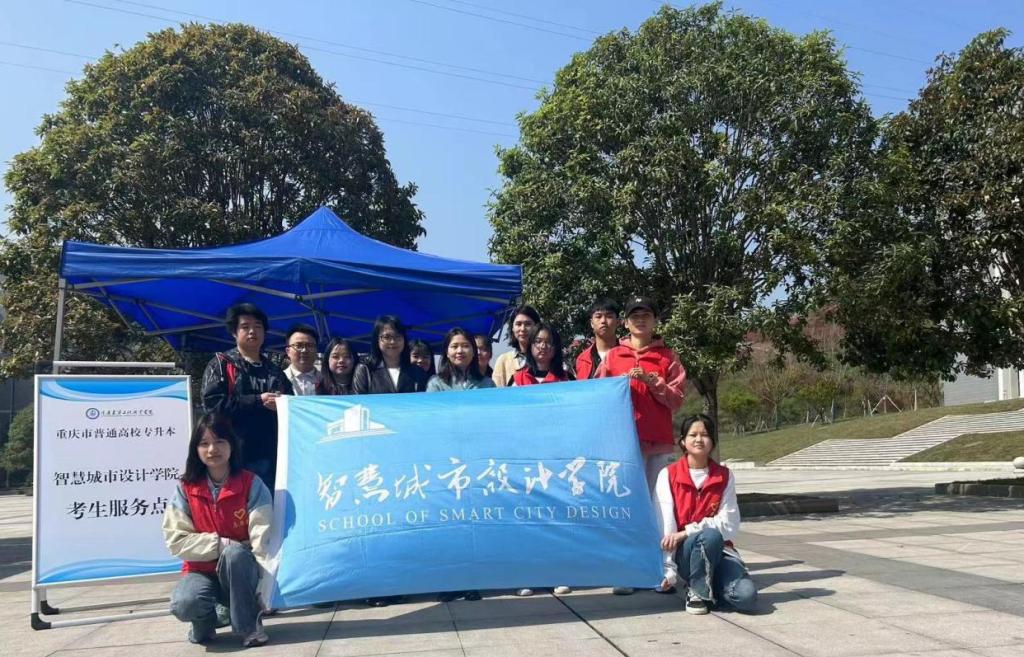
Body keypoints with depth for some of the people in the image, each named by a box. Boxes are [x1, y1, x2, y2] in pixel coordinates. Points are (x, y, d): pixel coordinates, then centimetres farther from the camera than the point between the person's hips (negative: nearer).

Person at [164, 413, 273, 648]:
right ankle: (206, 619, 6)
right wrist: (218, 544, -21)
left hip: (240, 572, -1)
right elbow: (176, 540, -8)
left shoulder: (251, 484, -10)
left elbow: (262, 538, -16)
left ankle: (249, 625, -15)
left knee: (235, 553, -36)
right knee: (183, 604, -32)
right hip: (203, 571, 1)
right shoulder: (186, 488, -4)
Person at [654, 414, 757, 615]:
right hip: (684, 553, -2)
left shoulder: (724, 476, 6)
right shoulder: (668, 475, -2)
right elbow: (664, 527, -9)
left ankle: (708, 585, 7)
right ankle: (697, 592, -11)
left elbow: (729, 524, -5)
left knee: (746, 596, -25)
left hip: (719, 550, 2)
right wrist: (668, 571, -20)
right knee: (711, 535, -36)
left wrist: (687, 532, -18)